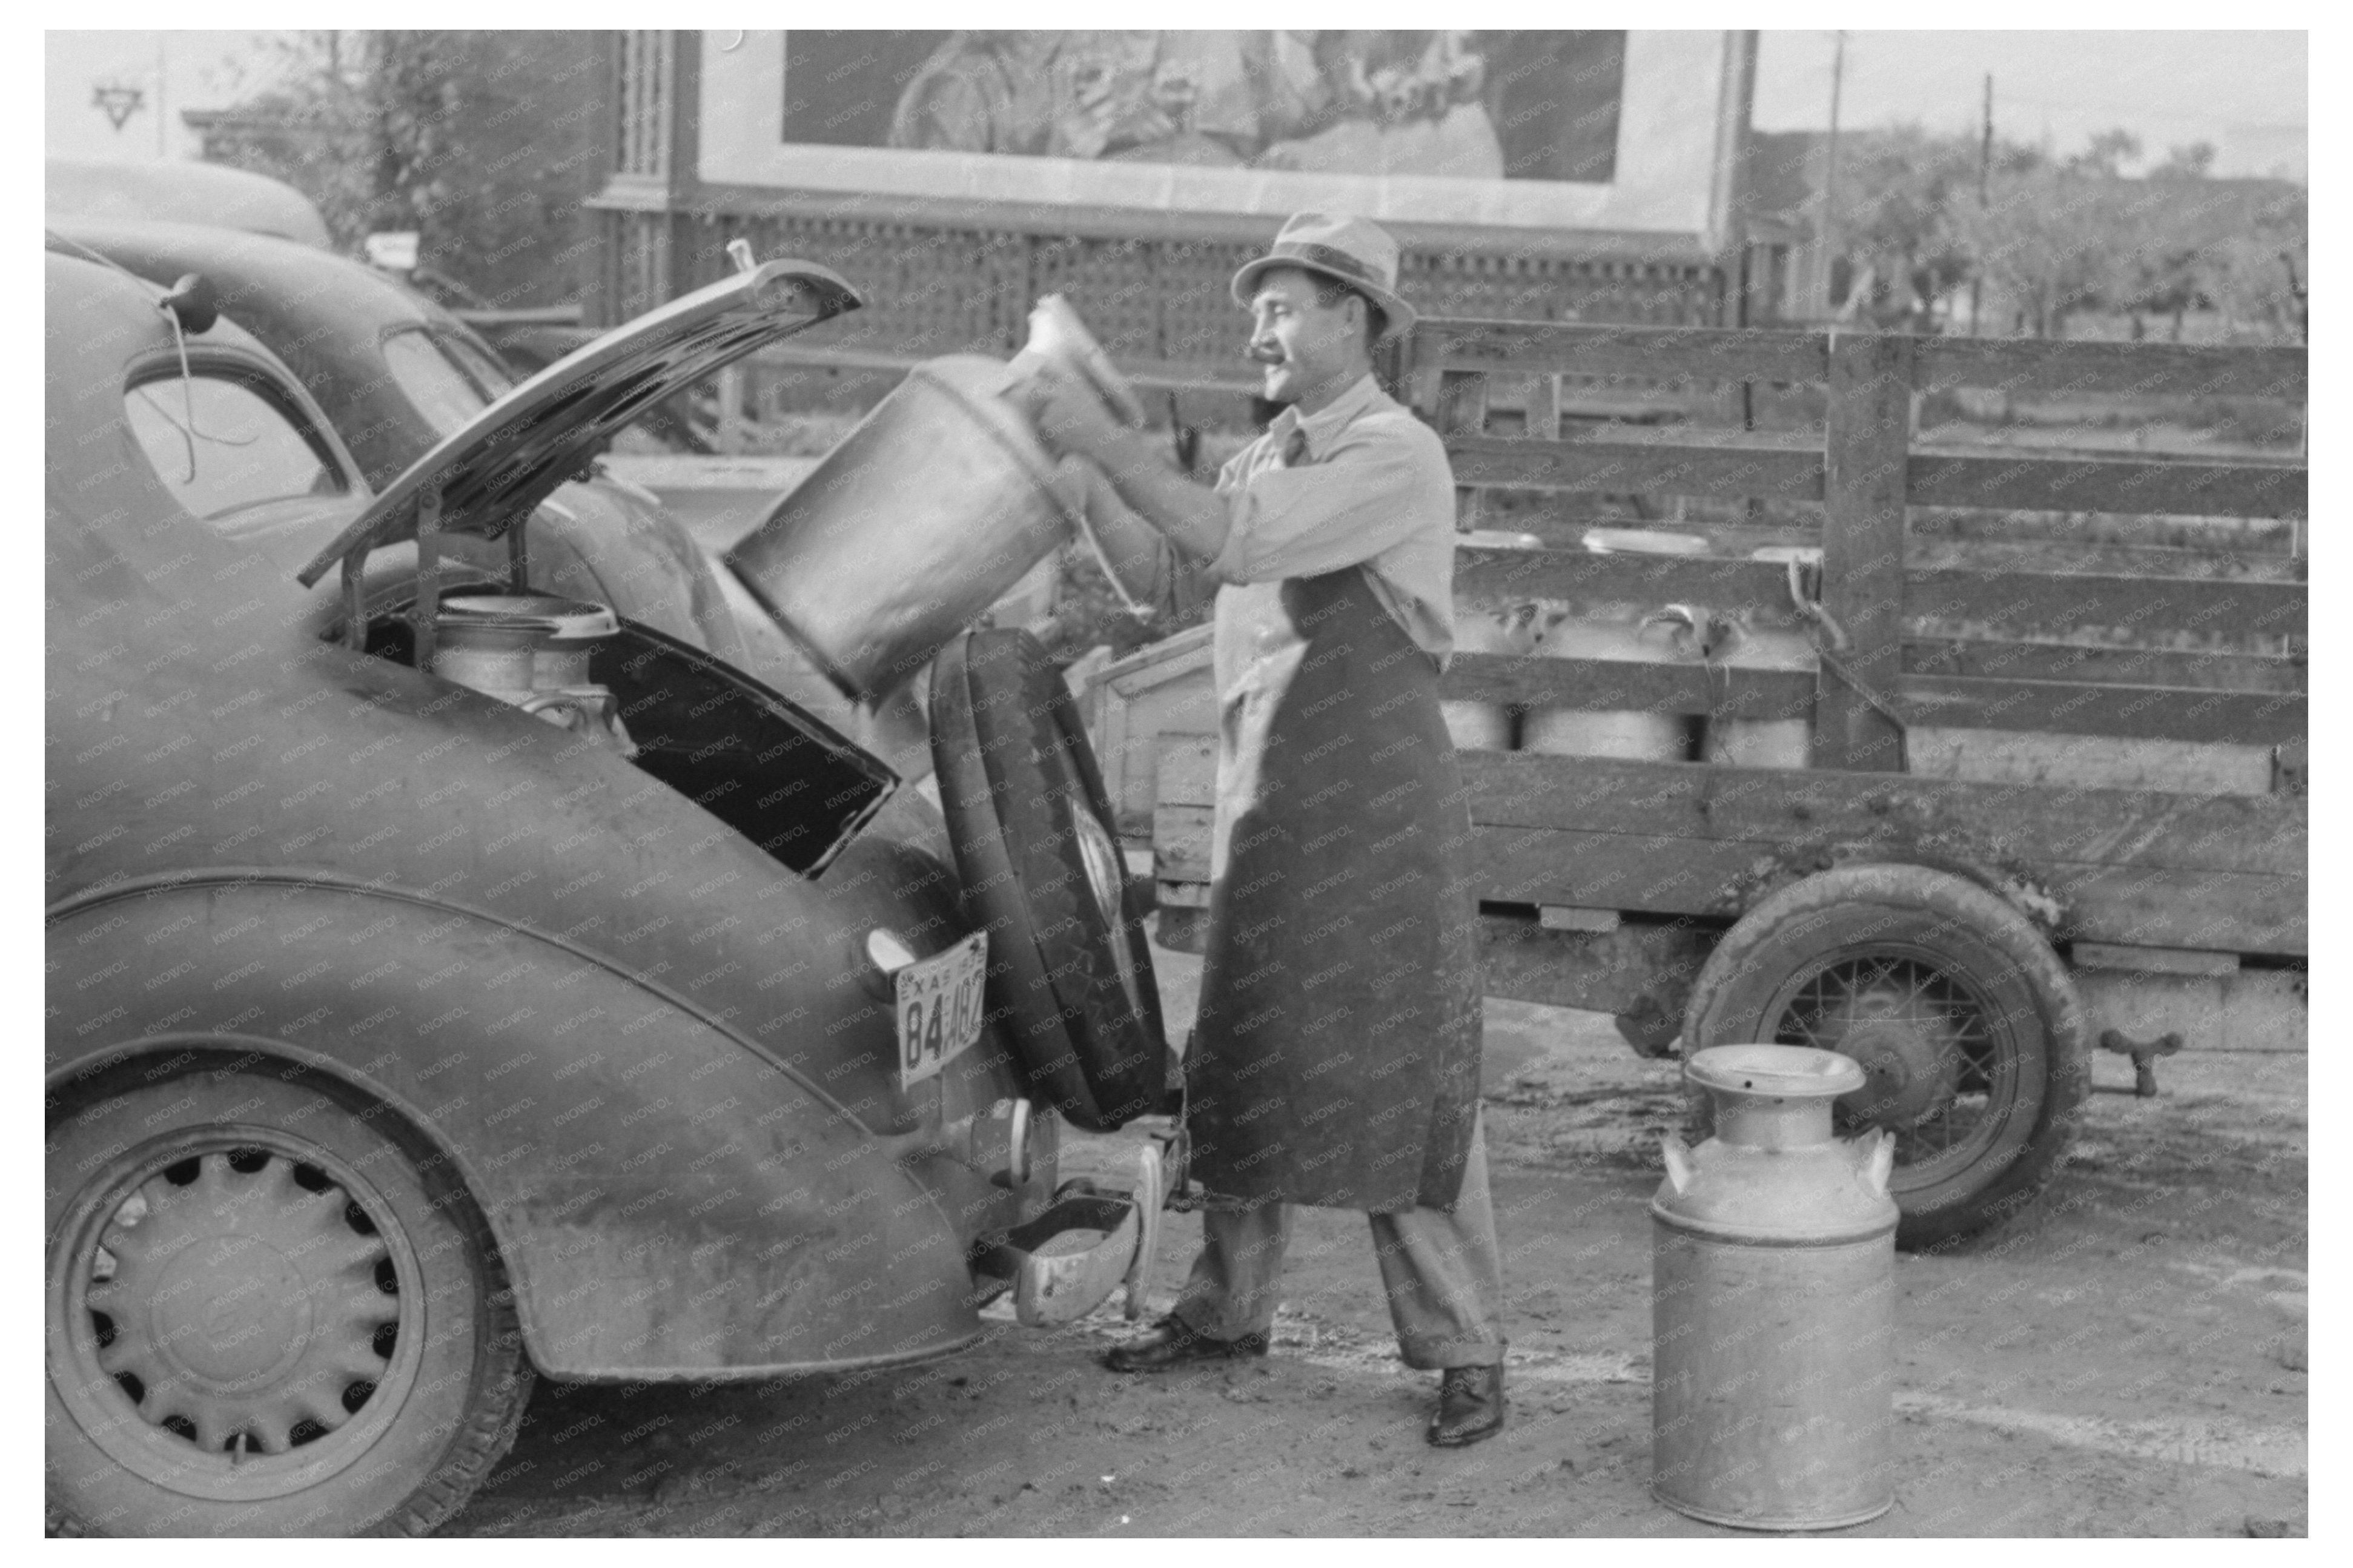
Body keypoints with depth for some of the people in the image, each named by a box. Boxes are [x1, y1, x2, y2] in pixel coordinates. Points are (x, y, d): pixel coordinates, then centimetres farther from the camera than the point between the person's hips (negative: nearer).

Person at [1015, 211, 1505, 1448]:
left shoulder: (1394, 458, -11)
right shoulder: (1267, 458, 17)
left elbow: (1236, 542, -22)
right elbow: (1164, 579, 14)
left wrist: (1105, 440, -19)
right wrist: (1081, 476, 0)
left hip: (1376, 812, -8)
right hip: (1259, 800, 8)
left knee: (1402, 1079, -4)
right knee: (1240, 1066, 13)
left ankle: (1462, 1349, 3)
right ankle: (1228, 1309, 26)